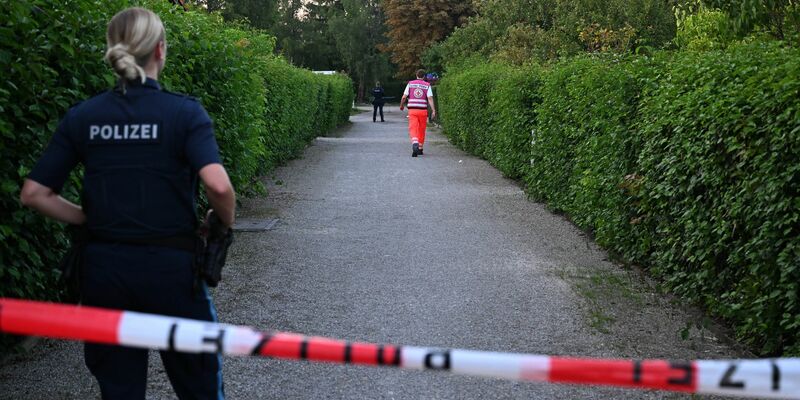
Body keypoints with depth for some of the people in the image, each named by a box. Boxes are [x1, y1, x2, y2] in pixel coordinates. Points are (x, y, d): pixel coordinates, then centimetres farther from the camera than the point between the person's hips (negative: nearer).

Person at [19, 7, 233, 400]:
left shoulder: (81, 117, 1)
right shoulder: (185, 112, -9)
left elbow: (34, 193, 0)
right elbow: (218, 186, -22)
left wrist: (89, 219, 10)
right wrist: (225, 221, -3)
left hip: (104, 265, 3)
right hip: (170, 265, -3)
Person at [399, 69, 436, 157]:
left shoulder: (410, 84, 5)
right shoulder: (427, 85, 3)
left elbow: (404, 97, 1)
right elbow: (430, 98, -8)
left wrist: (401, 106, 19)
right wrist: (433, 111, -11)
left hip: (412, 110, -1)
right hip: (423, 110, 1)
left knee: (413, 129, -7)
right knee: (421, 130, 15)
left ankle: (415, 144, -35)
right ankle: (420, 149, 24)